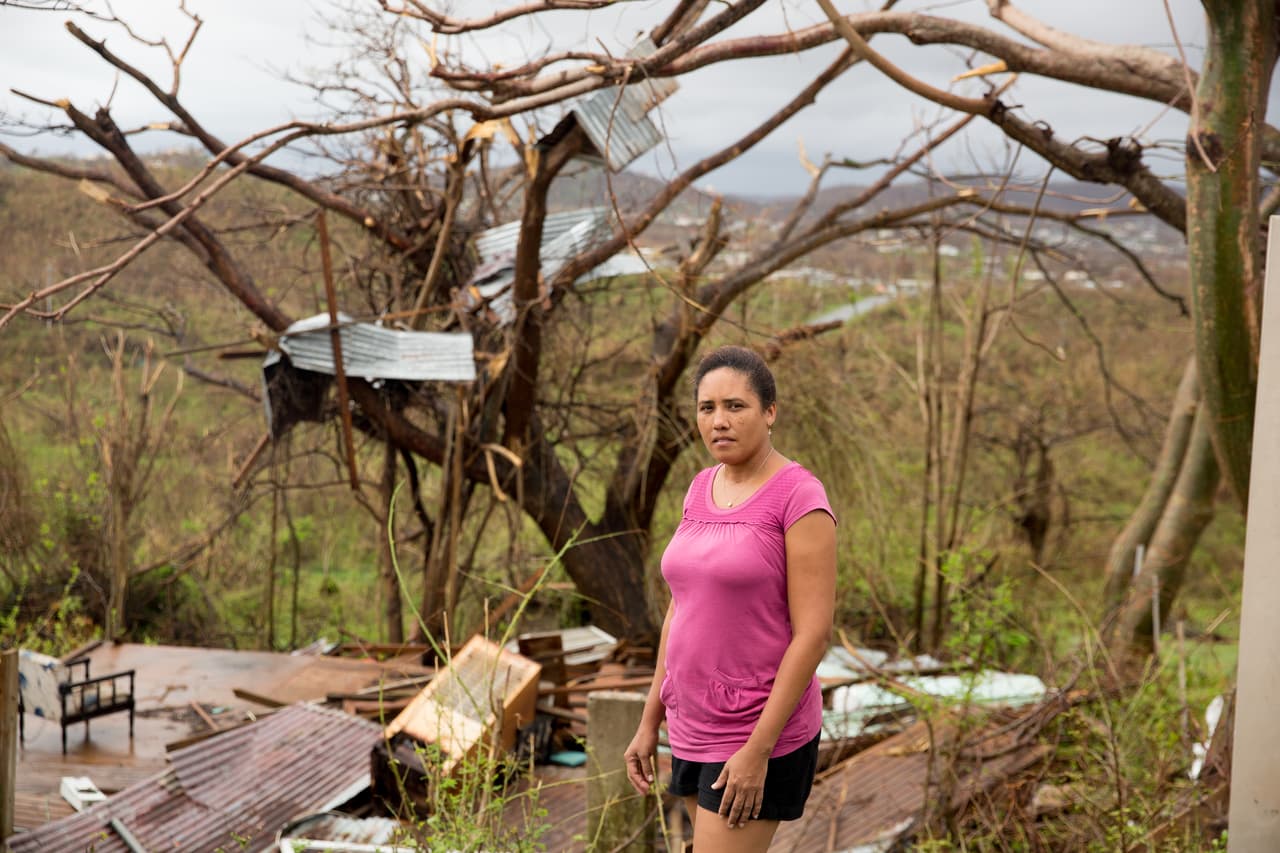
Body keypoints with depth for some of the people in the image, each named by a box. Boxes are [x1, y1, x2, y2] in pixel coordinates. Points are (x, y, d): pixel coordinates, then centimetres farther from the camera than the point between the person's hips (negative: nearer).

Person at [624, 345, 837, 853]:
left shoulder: (800, 497, -14)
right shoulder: (701, 489, 8)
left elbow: (813, 634, -17)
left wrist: (757, 750, -19)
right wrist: (650, 720, 12)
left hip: (763, 734, -7)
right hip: (695, 729, 7)